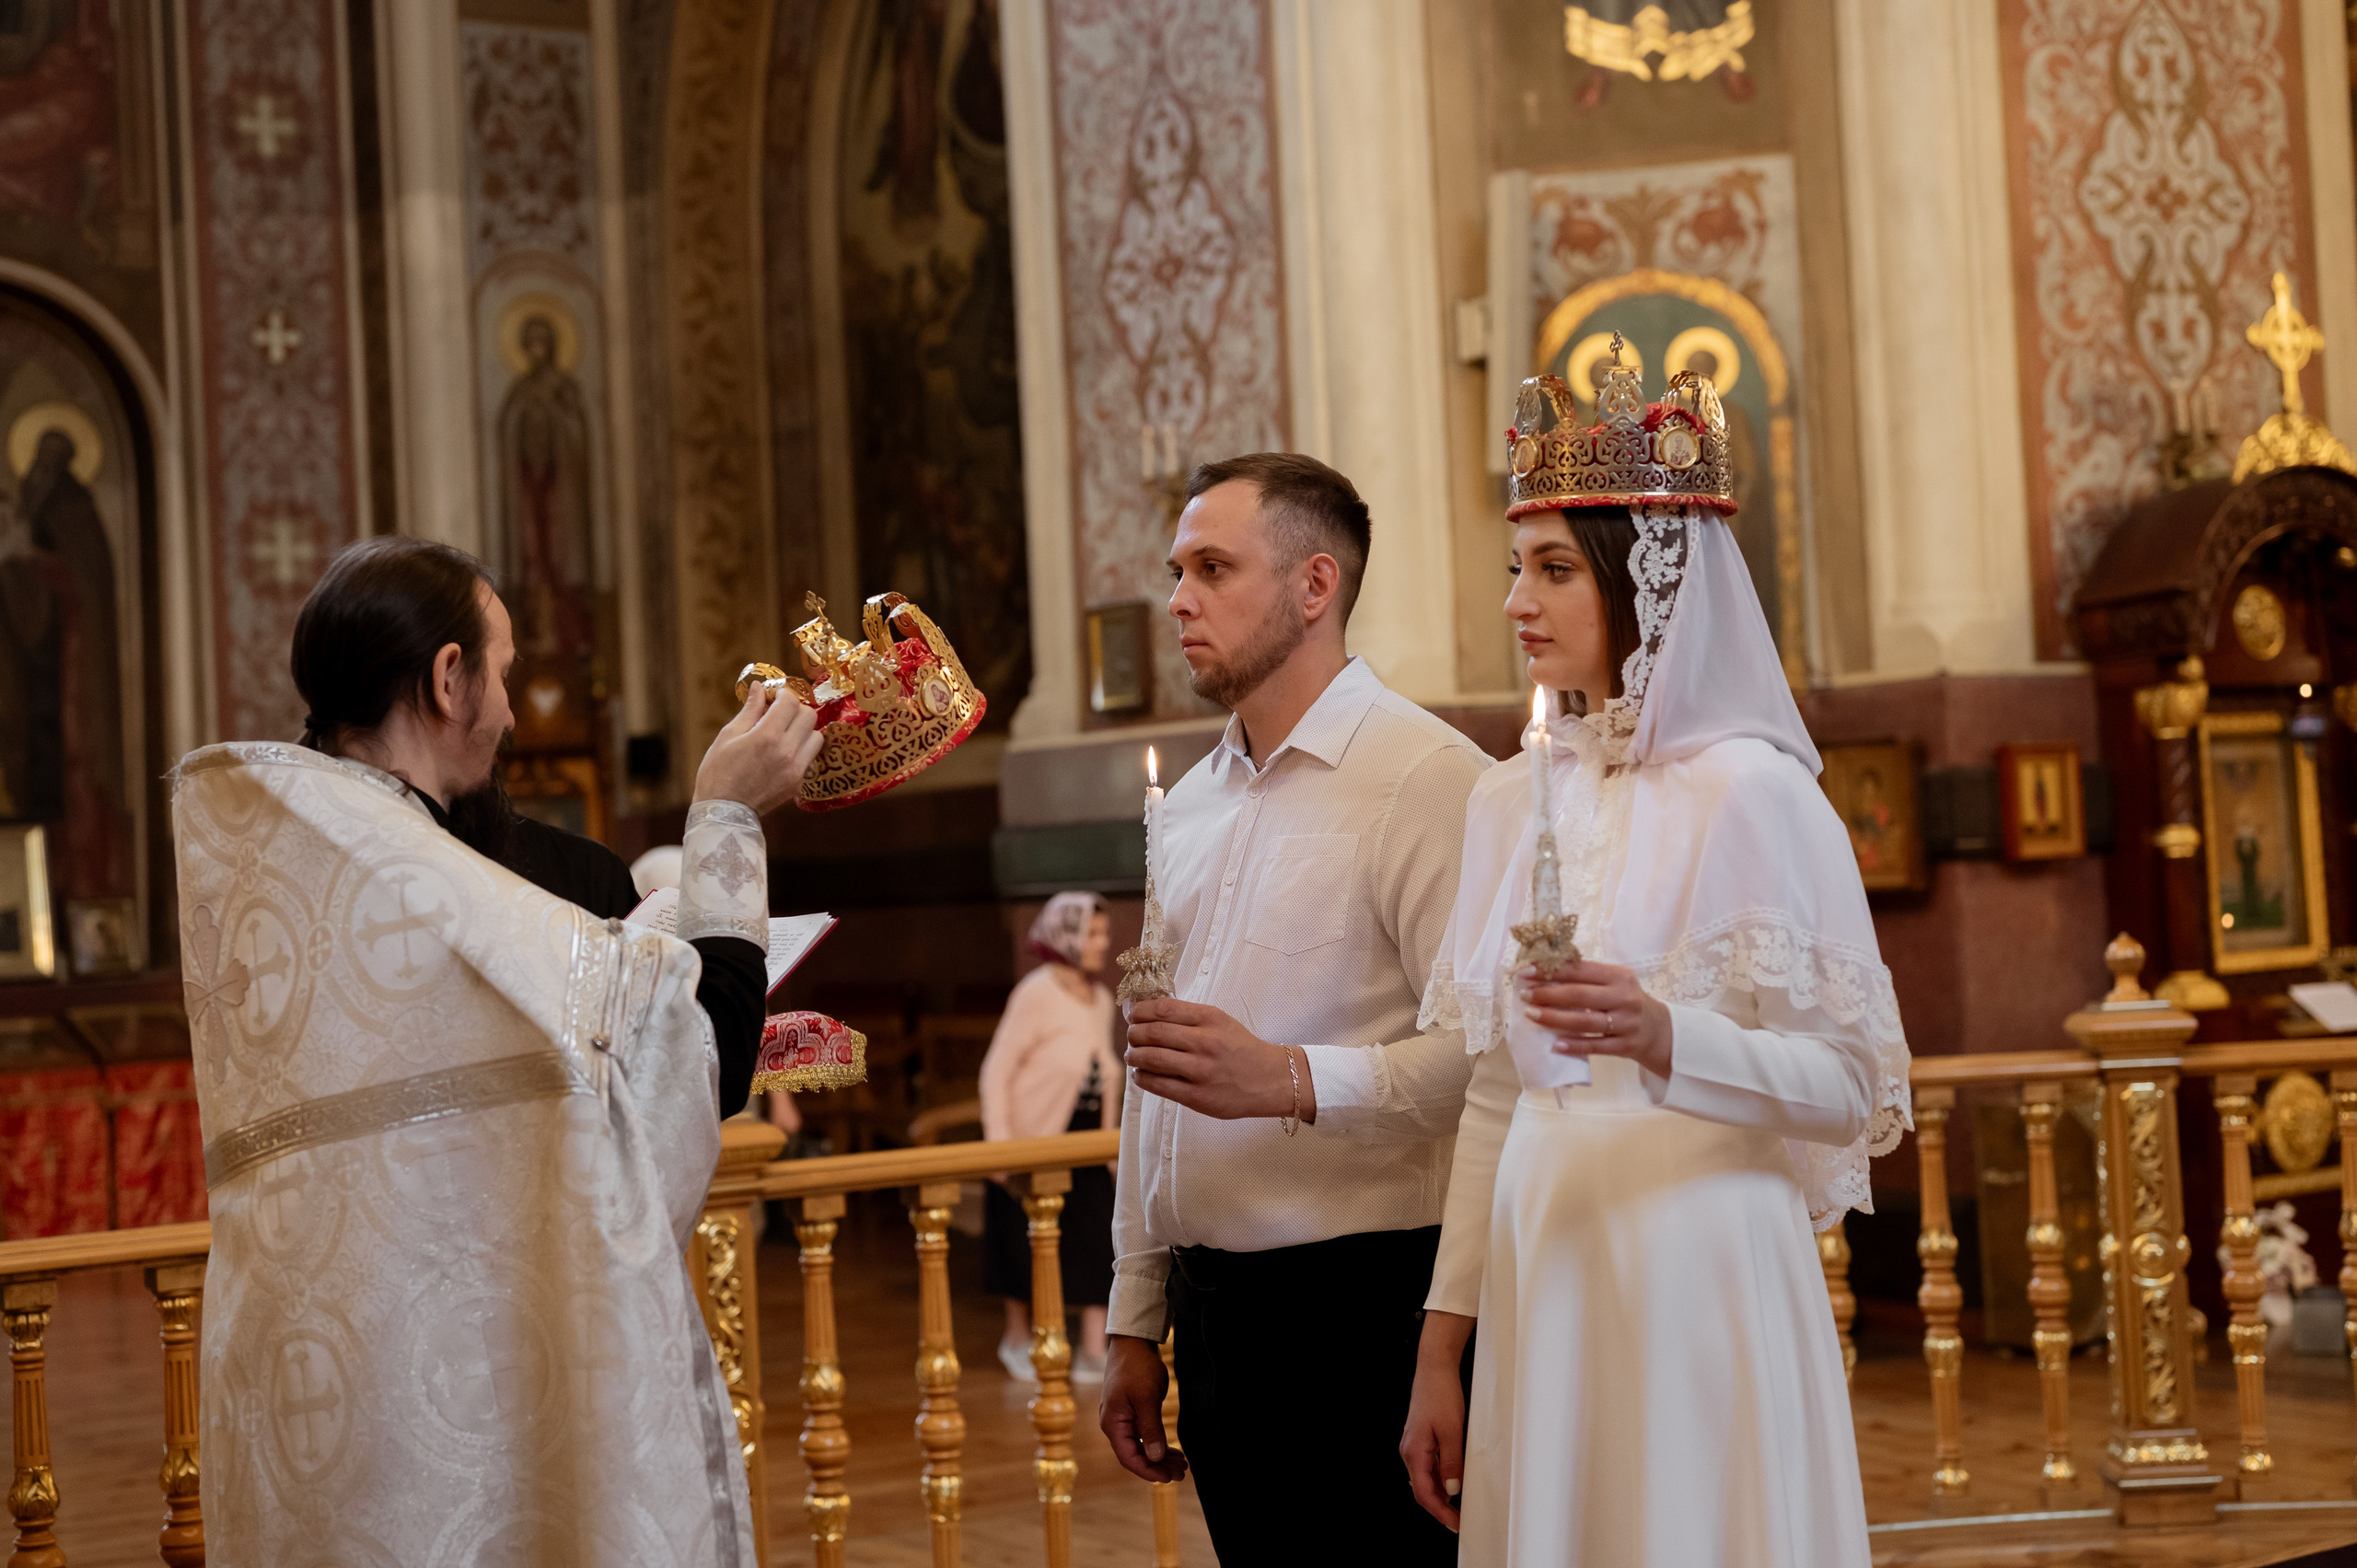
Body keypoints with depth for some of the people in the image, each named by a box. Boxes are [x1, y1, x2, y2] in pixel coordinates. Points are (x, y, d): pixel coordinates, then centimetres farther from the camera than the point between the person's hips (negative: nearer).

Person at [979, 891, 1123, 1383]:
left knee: (1100, 1241, -5)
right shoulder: (1036, 993, -13)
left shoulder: (1101, 1000, 7)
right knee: (1028, 1245, 7)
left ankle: (1093, 1353, -3)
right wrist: (998, 1145, -19)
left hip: (1085, 1144, 5)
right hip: (1033, 1140, -5)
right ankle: (1017, 1340, 26)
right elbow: (996, 1071, -14)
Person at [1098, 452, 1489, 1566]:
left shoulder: (1425, 778, -10)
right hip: (1215, 1318, 7)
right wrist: (1134, 1323, 19)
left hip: (1364, 1316, -7)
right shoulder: (1186, 808, 16)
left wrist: (1292, 1080, -29)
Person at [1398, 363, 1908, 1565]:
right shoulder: (1511, 801, 9)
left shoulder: (1748, 789, -8)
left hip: (1695, 1271, -5)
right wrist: (1441, 1347, 11)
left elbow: (1852, 1090, -10)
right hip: (1539, 1276, 6)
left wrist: (1665, 1039, -27)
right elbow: (1494, 1098, 12)